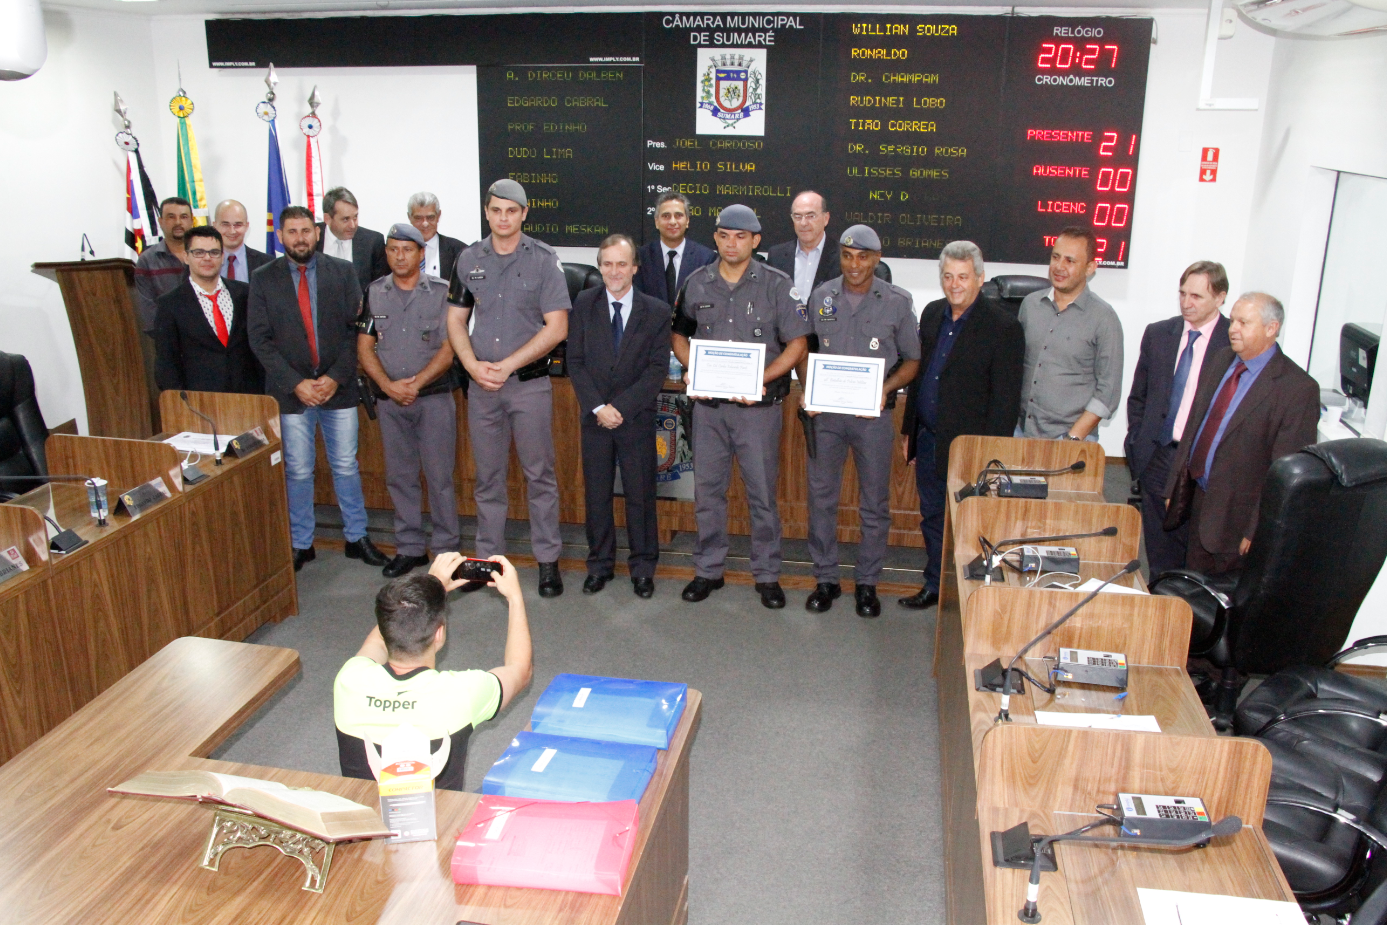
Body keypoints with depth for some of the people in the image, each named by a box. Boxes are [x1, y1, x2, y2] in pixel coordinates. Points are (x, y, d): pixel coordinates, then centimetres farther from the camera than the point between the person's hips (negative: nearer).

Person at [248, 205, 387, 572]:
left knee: (346, 466, 8)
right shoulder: (263, 279, 2)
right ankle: (301, 544, 20)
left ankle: (357, 537, 21)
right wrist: (296, 383, -11)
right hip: (291, 391, 0)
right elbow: (260, 339, -2)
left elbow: (356, 329, -1)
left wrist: (335, 377, -11)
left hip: (338, 387, 0)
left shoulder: (342, 272, 3)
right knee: (297, 471, 7)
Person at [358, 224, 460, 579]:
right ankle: (409, 547, 20)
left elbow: (448, 348, -7)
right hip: (389, 399, 3)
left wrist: (415, 383, -14)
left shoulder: (441, 292, -3)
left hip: (434, 396, -3)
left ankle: (446, 549, 11)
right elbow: (365, 347, 5)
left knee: (439, 474, -1)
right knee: (399, 475, 9)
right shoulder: (374, 293, 7)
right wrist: (388, 385, -9)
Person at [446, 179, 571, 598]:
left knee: (540, 475, 3)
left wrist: (508, 365, -13)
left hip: (530, 383, -3)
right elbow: (456, 320, 11)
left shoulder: (543, 259, -4)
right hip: (481, 385, 3)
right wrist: (473, 365, -6)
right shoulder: (469, 259, 7)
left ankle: (547, 559, 13)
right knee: (488, 477, 11)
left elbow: (557, 327, -9)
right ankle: (487, 557, 22)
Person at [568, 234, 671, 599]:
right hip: (594, 416, 2)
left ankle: (643, 566, 17)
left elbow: (658, 368, -6)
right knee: (596, 494, 7)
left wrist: (621, 407, -14)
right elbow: (575, 361, 0)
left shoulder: (656, 311, -1)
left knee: (641, 494, 4)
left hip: (636, 418, -1)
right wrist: (597, 407, -11)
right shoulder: (584, 304, 3)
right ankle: (600, 564, 21)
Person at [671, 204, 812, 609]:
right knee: (708, 489, 9)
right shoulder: (697, 284, 7)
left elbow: (797, 344, -3)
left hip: (758, 404, -3)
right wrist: (692, 371, -1)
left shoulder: (777, 285, -2)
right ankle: (708, 570, 22)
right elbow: (679, 335, 18)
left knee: (762, 492, 2)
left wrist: (761, 379, -16)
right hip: (708, 404, 3)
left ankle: (767, 575, 15)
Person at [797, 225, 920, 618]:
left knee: (875, 502, 5)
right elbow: (803, 349, 11)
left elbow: (912, 360, 4)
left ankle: (867, 582, 20)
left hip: (873, 414, -2)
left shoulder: (897, 302, -2)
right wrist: (807, 389, -6)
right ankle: (825, 579, 20)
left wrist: (886, 389, -14)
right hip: (825, 412, 2)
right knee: (821, 497, 6)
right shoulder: (821, 297, 4)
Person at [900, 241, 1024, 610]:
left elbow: (1006, 399, -13)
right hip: (929, 439, 7)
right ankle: (934, 586, 32)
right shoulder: (932, 314, 9)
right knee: (932, 517, 17)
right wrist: (909, 431, 16)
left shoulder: (1003, 327, -13)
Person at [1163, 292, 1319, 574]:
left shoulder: (1299, 388, -18)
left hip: (1237, 515, -6)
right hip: (1199, 499, 6)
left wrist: (1259, 531, -19)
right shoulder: (1219, 361, 5)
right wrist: (1175, 485, 11)